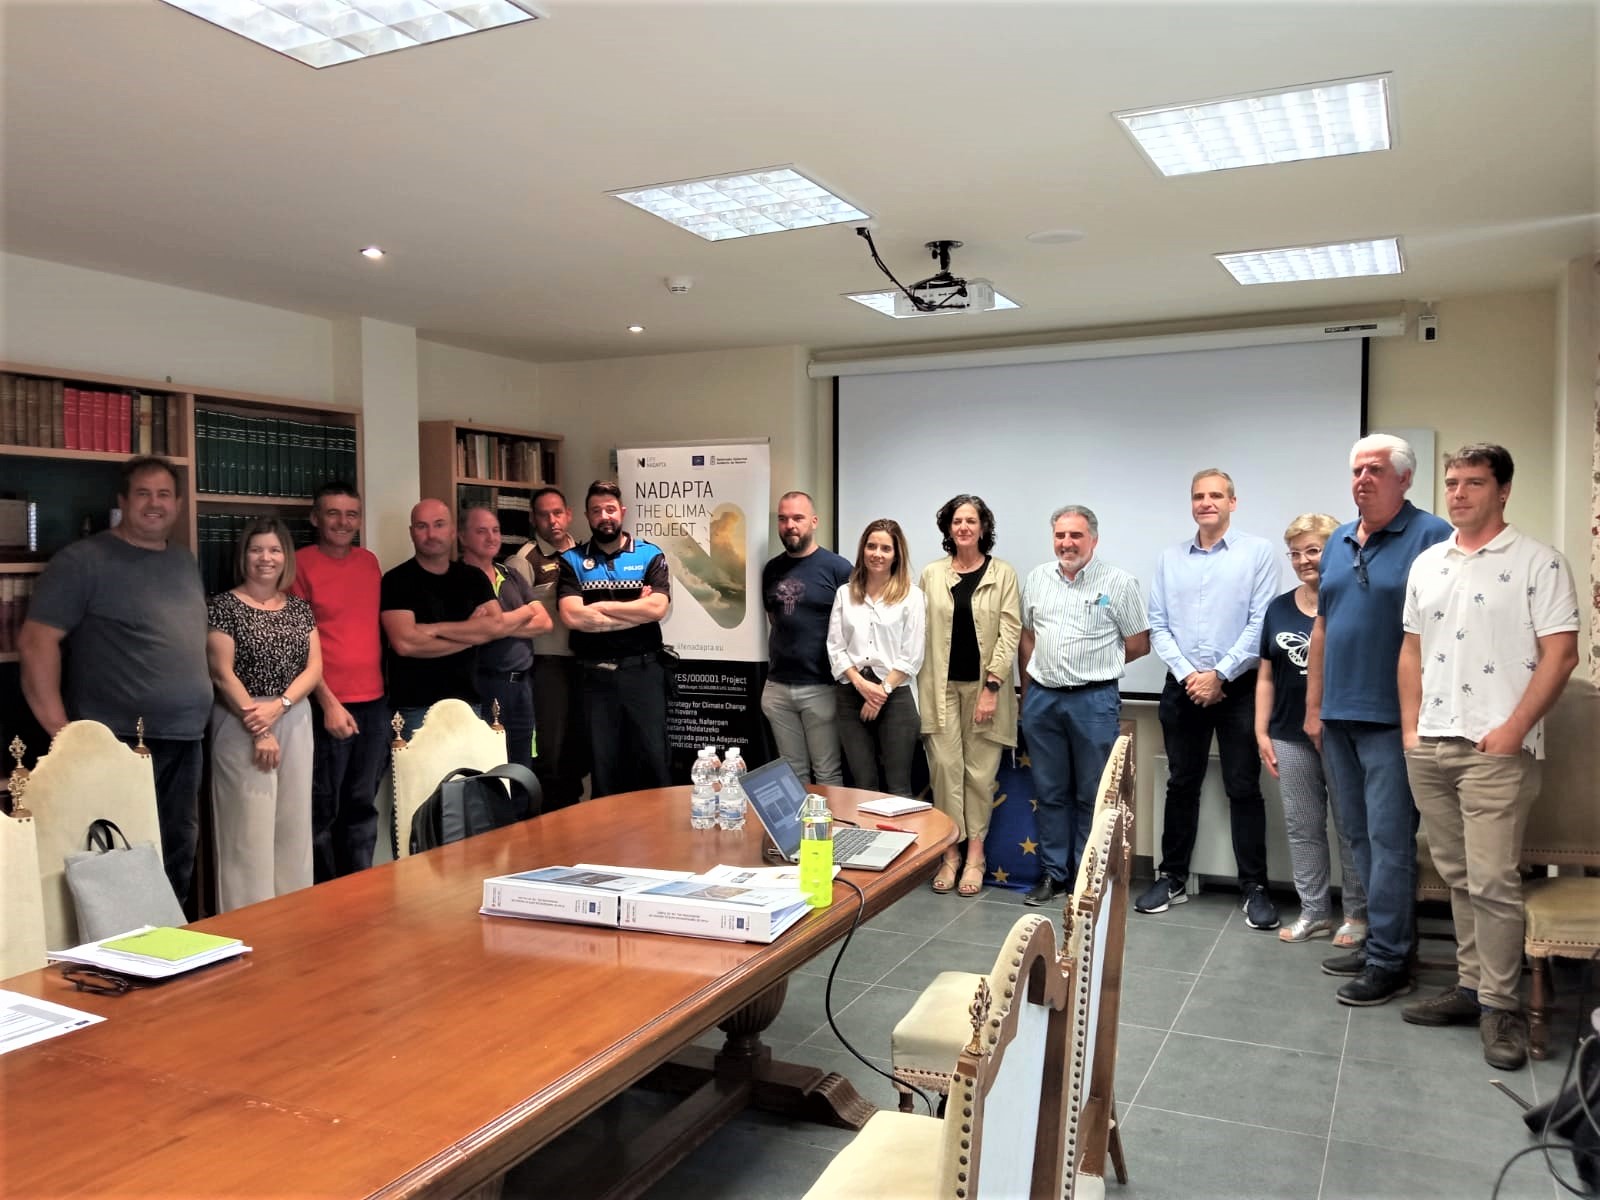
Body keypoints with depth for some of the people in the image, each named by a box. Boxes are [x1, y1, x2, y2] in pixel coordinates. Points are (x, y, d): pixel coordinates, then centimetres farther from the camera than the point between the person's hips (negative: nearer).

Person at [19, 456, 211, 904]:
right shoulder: (83, 560, -8)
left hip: (184, 741, 7)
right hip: (117, 745, -7)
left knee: (178, 855, 16)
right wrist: (61, 731, -17)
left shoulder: (185, 562, 14)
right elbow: (35, 641, -13)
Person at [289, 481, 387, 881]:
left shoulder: (370, 561, 11)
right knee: (323, 809, 3)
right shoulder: (301, 564, -6)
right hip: (328, 706, -5)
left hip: (374, 702, 5)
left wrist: (385, 687, 12)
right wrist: (328, 703, -14)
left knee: (363, 804, 12)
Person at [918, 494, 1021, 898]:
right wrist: (921, 687, 2)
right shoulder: (931, 574, 8)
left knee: (979, 771, 1)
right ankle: (950, 852, 10)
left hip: (984, 684, -1)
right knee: (944, 767, -1)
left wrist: (992, 686, -10)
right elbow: (921, 630, 8)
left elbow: (1010, 632, -3)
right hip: (941, 686, 1)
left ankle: (975, 854, 13)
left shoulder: (1003, 574, 3)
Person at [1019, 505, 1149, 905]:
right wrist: (1029, 688, 13)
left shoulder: (1118, 583, -5)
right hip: (1041, 699, 4)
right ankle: (1053, 872, 22)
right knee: (1049, 792, 11)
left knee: (1093, 796, 5)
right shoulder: (1037, 578, 9)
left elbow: (1138, 644, 0)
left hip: (1094, 700, -4)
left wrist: (1094, 665, 5)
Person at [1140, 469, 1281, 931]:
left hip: (1238, 688, -3)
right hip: (1182, 688, 3)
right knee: (1181, 785, 11)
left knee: (1244, 788, 2)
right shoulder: (1171, 557, 7)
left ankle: (1254, 887, 12)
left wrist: (1218, 675, -12)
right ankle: (1172, 878, 22)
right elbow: (1158, 626, 4)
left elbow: (1261, 625, -9)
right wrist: (1188, 675, -8)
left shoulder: (1258, 551, -3)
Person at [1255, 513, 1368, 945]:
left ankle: (1357, 913, 19)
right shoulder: (1279, 609, 9)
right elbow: (1266, 676, 11)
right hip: (1291, 736, 5)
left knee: (1350, 825, 5)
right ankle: (1314, 912, 22)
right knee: (1302, 827, 11)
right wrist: (1262, 732, 7)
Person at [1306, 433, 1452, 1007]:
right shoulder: (1339, 541, 14)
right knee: (1360, 837, 14)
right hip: (1339, 717, 7)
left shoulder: (1431, 536, -8)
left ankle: (1388, 960, 6)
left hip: (1392, 718, -7)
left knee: (1389, 840, -3)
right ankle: (1378, 940, 25)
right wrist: (1314, 707, 14)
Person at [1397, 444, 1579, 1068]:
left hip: (1496, 748, -6)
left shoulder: (1538, 562, -3)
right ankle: (1471, 985, 24)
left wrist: (1514, 729, -14)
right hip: (1429, 747, 6)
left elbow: (1560, 654, -8)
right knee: (1458, 876, 13)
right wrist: (1410, 728, 8)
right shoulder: (1426, 564, 14)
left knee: (1492, 880, -6)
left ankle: (1500, 1005, 7)